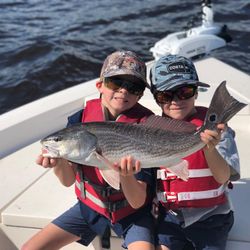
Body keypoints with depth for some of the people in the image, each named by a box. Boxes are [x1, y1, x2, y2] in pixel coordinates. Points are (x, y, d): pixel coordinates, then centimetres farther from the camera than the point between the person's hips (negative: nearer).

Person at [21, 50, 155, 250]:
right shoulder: (80, 119, -12)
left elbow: (138, 202, -22)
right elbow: (68, 180, -8)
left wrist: (126, 176, -44)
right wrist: (58, 162, -30)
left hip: (131, 211, -3)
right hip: (90, 206, 3)